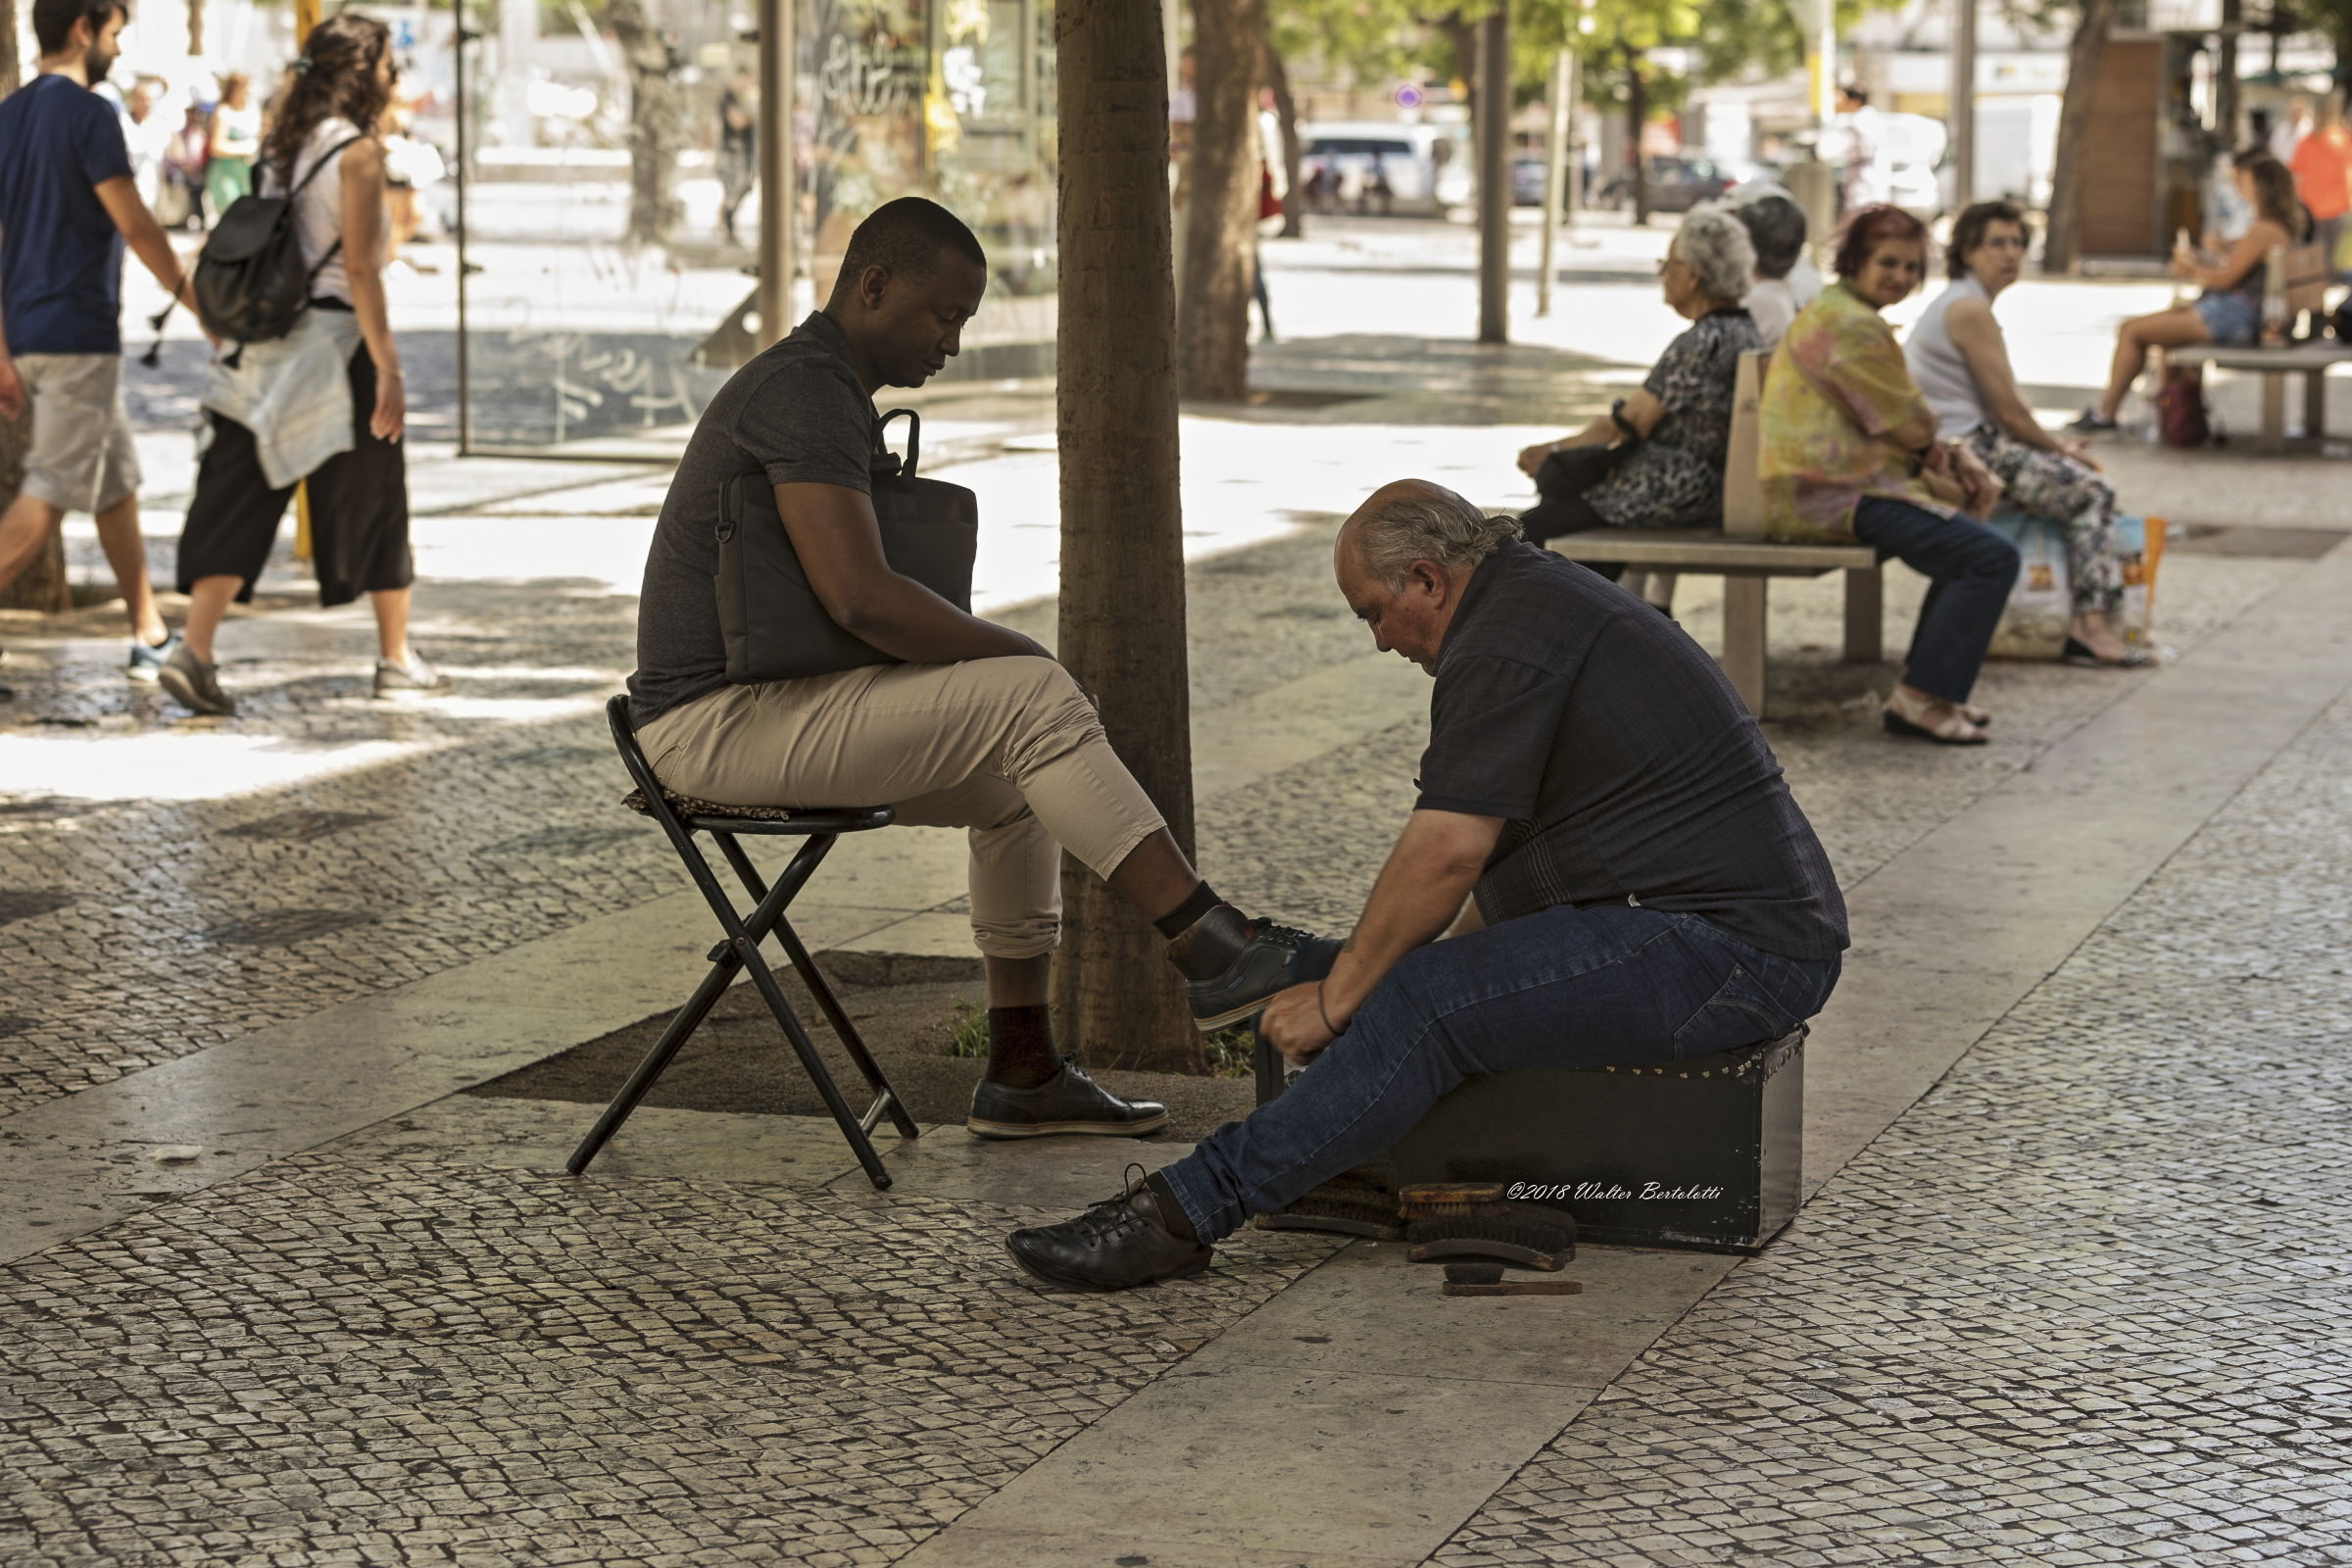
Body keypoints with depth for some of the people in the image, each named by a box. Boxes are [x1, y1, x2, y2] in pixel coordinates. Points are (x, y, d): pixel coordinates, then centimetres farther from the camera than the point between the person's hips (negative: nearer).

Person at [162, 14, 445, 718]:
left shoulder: (281, 146, 11)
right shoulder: (358, 152, -10)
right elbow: (360, 269, -16)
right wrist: (388, 369, -15)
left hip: (265, 344, 6)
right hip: (333, 342, -6)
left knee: (239, 501, 2)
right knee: (375, 502, 8)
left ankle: (195, 650, -11)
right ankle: (397, 660, 18)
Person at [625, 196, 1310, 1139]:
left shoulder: (824, 390, 18)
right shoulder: (807, 391, -16)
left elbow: (854, 606, 24)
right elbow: (859, 596, -27)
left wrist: (989, 653, 7)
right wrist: (1018, 654, -14)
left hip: (762, 710, 11)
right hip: (720, 723, -11)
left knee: (1014, 778, 16)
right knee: (1037, 701, -19)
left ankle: (1022, 1071, 16)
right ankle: (1218, 954, -20)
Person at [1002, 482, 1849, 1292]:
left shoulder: (1505, 637, -14)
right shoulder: (1546, 593, 20)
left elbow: (1448, 851, -20)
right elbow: (1500, 848, 27)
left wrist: (1337, 997, -12)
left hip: (1723, 948, -11)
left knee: (1423, 1009, -20)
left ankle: (1183, 1212, -22)